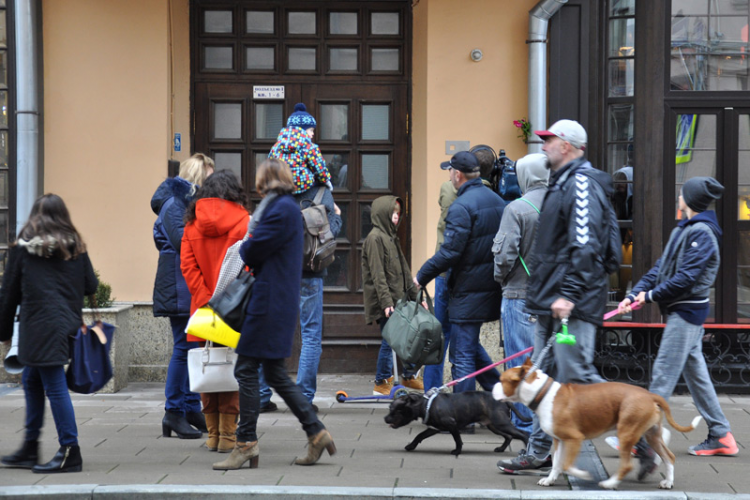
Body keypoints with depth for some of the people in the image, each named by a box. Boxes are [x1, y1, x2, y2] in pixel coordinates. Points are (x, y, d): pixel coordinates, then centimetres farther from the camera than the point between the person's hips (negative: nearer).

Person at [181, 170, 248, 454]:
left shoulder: (192, 224, 7)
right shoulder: (243, 222, -3)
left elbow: (188, 266, -1)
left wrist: (206, 300, -3)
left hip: (204, 310, 3)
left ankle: (213, 434, 13)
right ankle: (228, 435, -1)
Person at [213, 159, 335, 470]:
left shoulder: (282, 209, -14)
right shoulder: (286, 207, 19)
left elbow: (253, 251, -13)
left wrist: (237, 253, 7)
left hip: (269, 302, -10)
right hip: (280, 301, 10)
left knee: (246, 370, -5)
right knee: (275, 374, 12)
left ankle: (246, 444, -2)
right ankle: (316, 432, 13)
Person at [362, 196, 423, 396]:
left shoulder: (392, 237, 17)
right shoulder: (375, 238, -11)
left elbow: (403, 269, 22)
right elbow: (378, 274, -17)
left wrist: (415, 295, 19)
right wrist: (386, 301, -21)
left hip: (399, 299, 9)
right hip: (386, 303, -9)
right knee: (389, 340, -5)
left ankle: (409, 376, 24)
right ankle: (382, 385, 5)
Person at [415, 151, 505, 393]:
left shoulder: (461, 207, -17)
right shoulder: (496, 200, 10)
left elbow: (450, 251, -20)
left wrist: (422, 276, -10)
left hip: (469, 291, -9)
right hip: (492, 287, 9)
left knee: (462, 355, -2)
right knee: (472, 346, 22)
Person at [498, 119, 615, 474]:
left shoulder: (582, 184, -13)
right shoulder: (562, 183, 19)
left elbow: (585, 247, -22)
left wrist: (569, 294, -27)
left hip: (572, 303, -10)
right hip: (550, 300, 10)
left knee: (576, 374, -11)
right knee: (544, 375, 11)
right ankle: (538, 452, 16)